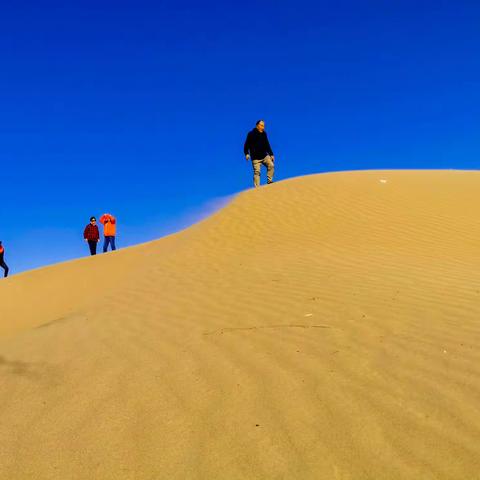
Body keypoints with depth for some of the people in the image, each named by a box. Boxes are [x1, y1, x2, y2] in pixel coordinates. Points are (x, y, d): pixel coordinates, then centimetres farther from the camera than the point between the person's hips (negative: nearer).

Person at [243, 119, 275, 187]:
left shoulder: (264, 134, 9)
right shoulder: (251, 134, -7)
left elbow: (267, 145, 17)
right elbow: (246, 145, -6)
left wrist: (271, 154, 13)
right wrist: (246, 154, -21)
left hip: (265, 156, 5)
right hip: (256, 158, -5)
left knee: (271, 165, -16)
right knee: (257, 172, -10)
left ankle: (269, 181, -8)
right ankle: (257, 187, -9)